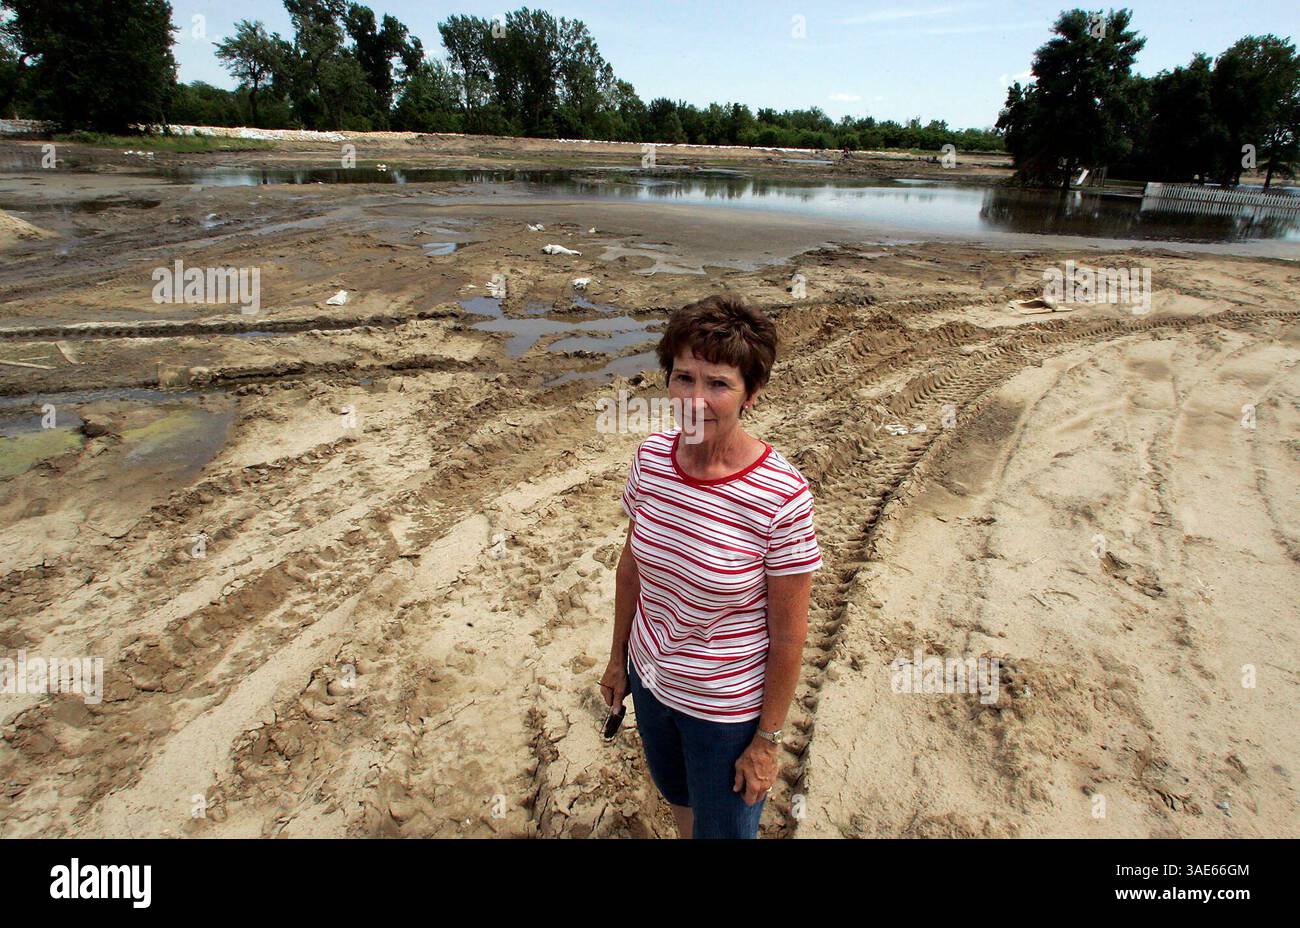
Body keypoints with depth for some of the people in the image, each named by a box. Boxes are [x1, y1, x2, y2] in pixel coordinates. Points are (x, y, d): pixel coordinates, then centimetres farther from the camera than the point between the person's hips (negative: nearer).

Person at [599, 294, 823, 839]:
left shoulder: (781, 496, -29)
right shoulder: (651, 457, -14)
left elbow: (789, 632, -18)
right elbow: (631, 564, 0)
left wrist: (768, 740, -10)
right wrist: (618, 658, 9)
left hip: (728, 705, -4)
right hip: (651, 678, 5)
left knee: (723, 827, 21)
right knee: (677, 797, 31)